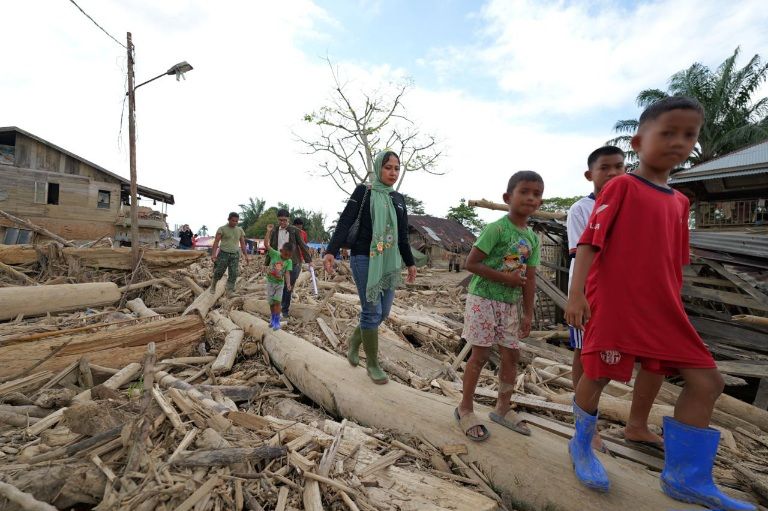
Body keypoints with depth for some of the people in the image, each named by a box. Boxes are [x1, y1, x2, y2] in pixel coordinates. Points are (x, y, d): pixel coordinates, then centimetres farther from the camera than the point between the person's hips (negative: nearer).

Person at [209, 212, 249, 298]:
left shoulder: (240, 230, 10)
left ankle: (230, 292, -2)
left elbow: (242, 244, 12)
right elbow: (216, 242, -6)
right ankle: (213, 285, 33)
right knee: (218, 273, 2)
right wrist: (213, 254, -17)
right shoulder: (222, 229, -1)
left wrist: (246, 256, 4)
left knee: (233, 274, -5)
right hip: (223, 254, -3)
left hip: (235, 255, 3)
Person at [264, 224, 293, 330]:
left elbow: (287, 273, -16)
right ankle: (273, 318, 26)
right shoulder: (275, 254, -11)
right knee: (271, 302, 8)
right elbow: (266, 244, -18)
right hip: (270, 282, 1)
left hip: (280, 283, -1)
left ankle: (277, 321, 0)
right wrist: (269, 231, -22)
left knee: (277, 301, -8)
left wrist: (288, 283, -31)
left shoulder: (289, 261, -10)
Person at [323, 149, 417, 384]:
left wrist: (410, 262, 22)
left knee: (383, 312, 7)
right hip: (364, 259, -5)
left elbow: (403, 236, 20)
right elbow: (345, 222, -9)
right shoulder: (363, 191, 0)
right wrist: (331, 251, -22)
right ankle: (373, 364, 14)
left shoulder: (399, 199, 15)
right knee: (372, 311, -5)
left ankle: (354, 341, 34)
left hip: (389, 262, 6)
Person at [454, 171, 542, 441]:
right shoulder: (496, 228, -14)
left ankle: (502, 409, 31)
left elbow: (529, 279, 8)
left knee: (512, 355, 12)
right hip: (484, 299, -7)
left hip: (510, 304, 7)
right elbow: (470, 263, -18)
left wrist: (528, 313, 6)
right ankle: (465, 409, 18)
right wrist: (506, 277, -20)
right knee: (481, 354, -1)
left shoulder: (533, 238, 7)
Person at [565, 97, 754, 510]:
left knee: (706, 380, 7)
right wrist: (576, 292, -20)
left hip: (662, 309, 8)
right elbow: (590, 240, -13)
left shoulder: (679, 201, 15)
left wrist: (675, 305, 22)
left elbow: (675, 261, 21)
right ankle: (581, 445, 29)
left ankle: (685, 477, 21)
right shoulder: (622, 186, -6)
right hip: (612, 304, -7)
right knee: (598, 377, 3)